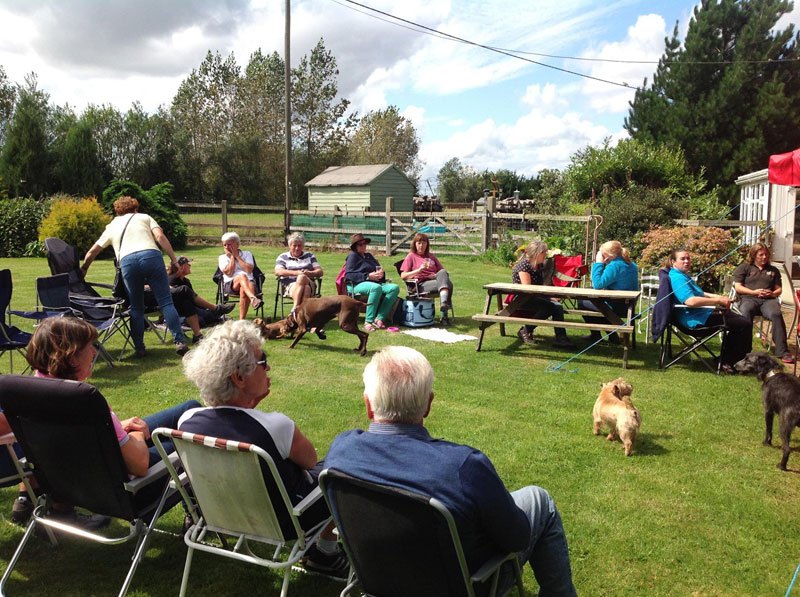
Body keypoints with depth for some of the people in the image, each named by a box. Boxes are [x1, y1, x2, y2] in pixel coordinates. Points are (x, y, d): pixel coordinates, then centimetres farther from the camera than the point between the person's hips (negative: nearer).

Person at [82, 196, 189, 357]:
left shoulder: (112, 227, 32)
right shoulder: (144, 217, 26)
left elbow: (91, 252, 38)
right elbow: (160, 236, 8)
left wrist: (83, 269, 53)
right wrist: (173, 258, 7)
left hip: (127, 261, 1)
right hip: (151, 255, -1)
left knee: (136, 307, 12)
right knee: (166, 301, -1)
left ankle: (139, 348, 13)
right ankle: (180, 342, -7)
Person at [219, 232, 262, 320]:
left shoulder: (247, 254, 18)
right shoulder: (222, 257, 18)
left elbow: (249, 270, -3)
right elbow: (229, 272, -2)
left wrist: (237, 256, 3)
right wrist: (232, 257, 5)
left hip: (248, 281, 1)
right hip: (230, 284, -1)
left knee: (243, 289, -37)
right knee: (242, 276, -36)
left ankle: (242, 320, -44)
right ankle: (253, 298, -62)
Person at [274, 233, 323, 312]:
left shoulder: (309, 256, 24)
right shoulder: (283, 257, 17)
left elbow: (320, 272, 14)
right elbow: (278, 272, -3)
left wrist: (309, 273, -10)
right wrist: (296, 273, -17)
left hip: (309, 285, 2)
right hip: (289, 285, -2)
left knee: (302, 277, -34)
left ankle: (295, 308, -44)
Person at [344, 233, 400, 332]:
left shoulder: (369, 256, 30)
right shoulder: (353, 255, 9)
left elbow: (379, 268, 29)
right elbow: (349, 275, -5)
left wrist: (381, 273, 2)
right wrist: (368, 276, -13)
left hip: (376, 282, 7)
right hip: (359, 285, -7)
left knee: (395, 288, -23)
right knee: (376, 287, -41)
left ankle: (379, 319, -31)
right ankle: (368, 322, -39)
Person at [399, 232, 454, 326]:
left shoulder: (431, 256, 28)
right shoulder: (411, 256, 13)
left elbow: (442, 270, 24)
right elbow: (403, 275, 0)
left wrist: (437, 275, 0)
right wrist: (419, 270, -11)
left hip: (434, 280, 4)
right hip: (421, 285, -4)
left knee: (443, 272, -32)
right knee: (446, 284, -31)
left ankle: (444, 303, -42)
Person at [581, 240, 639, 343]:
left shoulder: (614, 266, -24)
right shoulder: (632, 265, 7)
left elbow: (598, 284, -24)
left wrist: (598, 263, -18)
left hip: (617, 307, -10)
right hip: (628, 306, 10)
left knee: (583, 303, 10)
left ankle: (596, 335, 21)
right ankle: (612, 336, 31)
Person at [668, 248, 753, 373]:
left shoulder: (683, 275, 16)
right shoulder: (677, 277, -18)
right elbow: (690, 301, -31)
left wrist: (719, 297, 12)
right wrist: (718, 300, -22)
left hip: (704, 313, 11)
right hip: (696, 319, -11)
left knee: (743, 320, 16)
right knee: (745, 324, -12)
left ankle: (725, 362, 19)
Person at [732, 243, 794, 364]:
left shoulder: (773, 270, 28)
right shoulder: (744, 267, 18)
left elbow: (779, 289, 25)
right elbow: (738, 287, 8)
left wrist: (772, 293, -1)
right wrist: (754, 292, -7)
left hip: (768, 299, 2)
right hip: (748, 298, -2)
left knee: (776, 314, -34)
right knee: (746, 313, -40)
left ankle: (782, 351, -36)